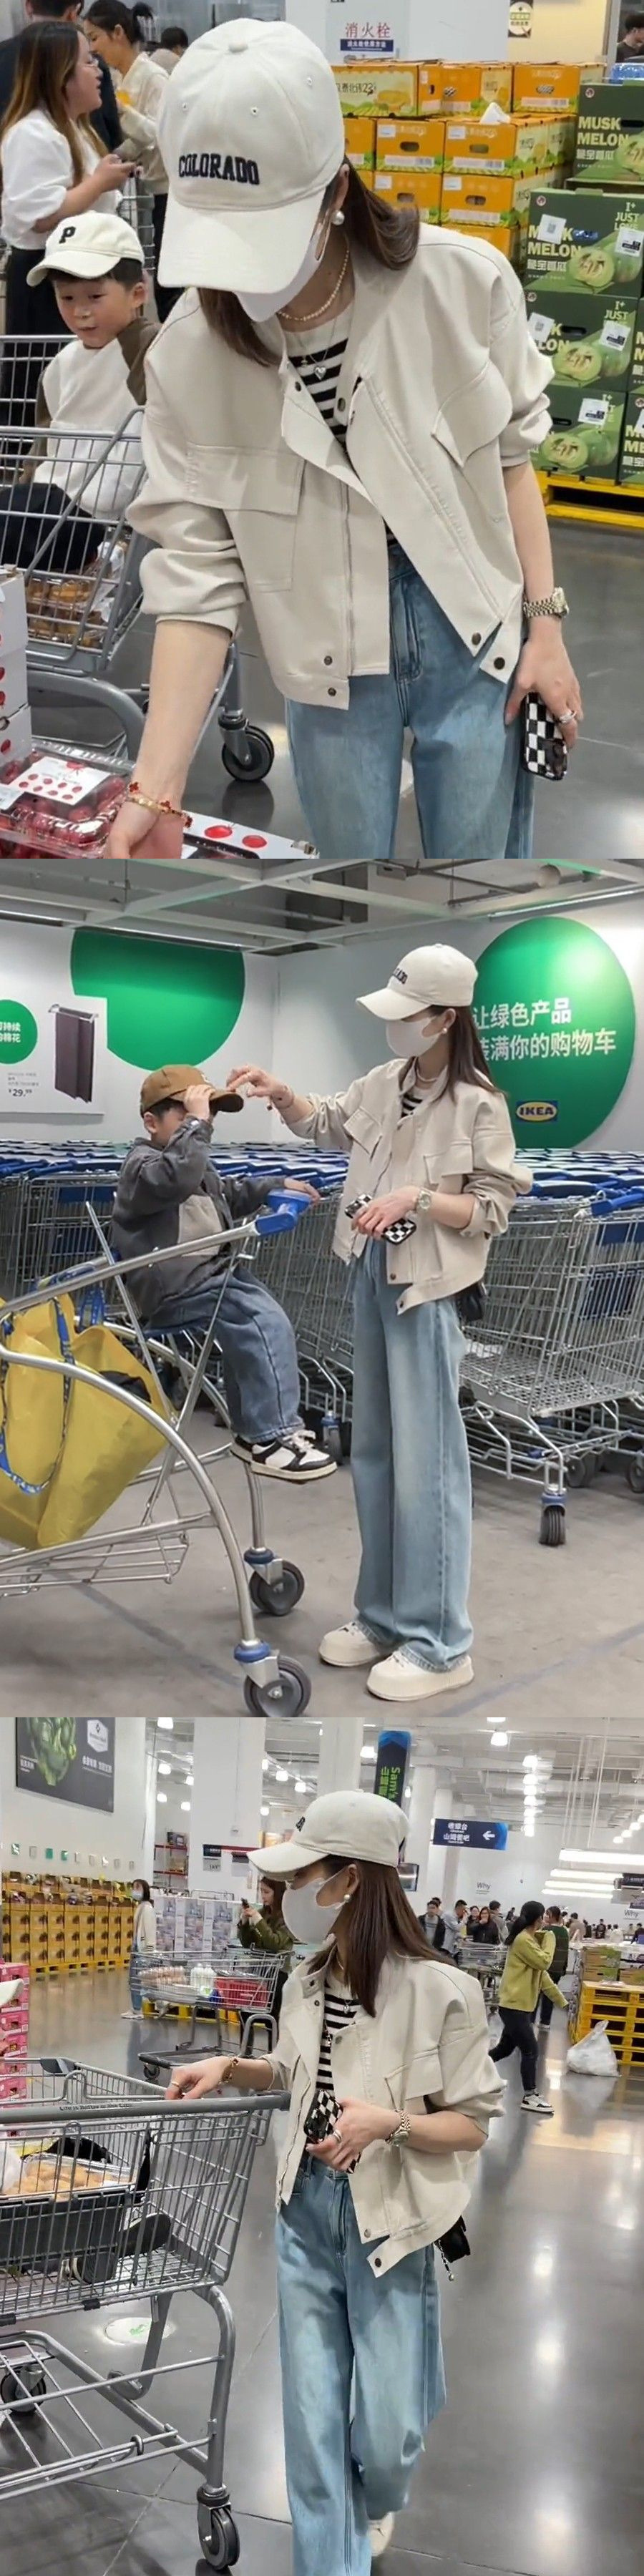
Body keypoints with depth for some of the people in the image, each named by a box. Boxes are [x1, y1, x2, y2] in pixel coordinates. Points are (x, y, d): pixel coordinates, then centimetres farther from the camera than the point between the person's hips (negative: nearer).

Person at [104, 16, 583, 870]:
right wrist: (157, 784, -24)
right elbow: (197, 575, -16)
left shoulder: (464, 285, -19)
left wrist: (546, 622, -3)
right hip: (330, 670, 1)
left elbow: (510, 452, -2)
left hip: (475, 643, -1)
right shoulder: (188, 361, -17)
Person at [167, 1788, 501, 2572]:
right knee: (312, 2420, 5)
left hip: (389, 2222, -5)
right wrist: (230, 2068, 3)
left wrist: (388, 2123, -25)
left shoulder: (438, 1992, -17)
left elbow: (472, 2126, -9)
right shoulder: (304, 1986, 0)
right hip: (306, 2213, 5)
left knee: (385, 2432, 5)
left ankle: (376, 2503, 41)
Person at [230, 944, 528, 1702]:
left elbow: (493, 1211, -12)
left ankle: (439, 1645, 4)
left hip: (428, 1291, -7)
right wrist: (279, 1093, 3)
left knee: (425, 1464, -4)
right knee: (373, 1455, 15)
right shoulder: (385, 1084, 4)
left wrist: (416, 1196, -24)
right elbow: (324, 1125, 21)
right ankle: (383, 1616, 27)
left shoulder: (479, 1106, -15)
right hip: (371, 1276, 8)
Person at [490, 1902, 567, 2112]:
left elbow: (541, 1973, 18)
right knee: (530, 2050, -5)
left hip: (518, 2005, 10)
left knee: (505, 2048, 16)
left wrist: (561, 2000, 17)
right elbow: (544, 1962, -21)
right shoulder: (523, 1940, -18)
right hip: (514, 2006, -10)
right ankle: (530, 2096, 1)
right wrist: (549, 1938, -7)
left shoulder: (531, 1940, 15)